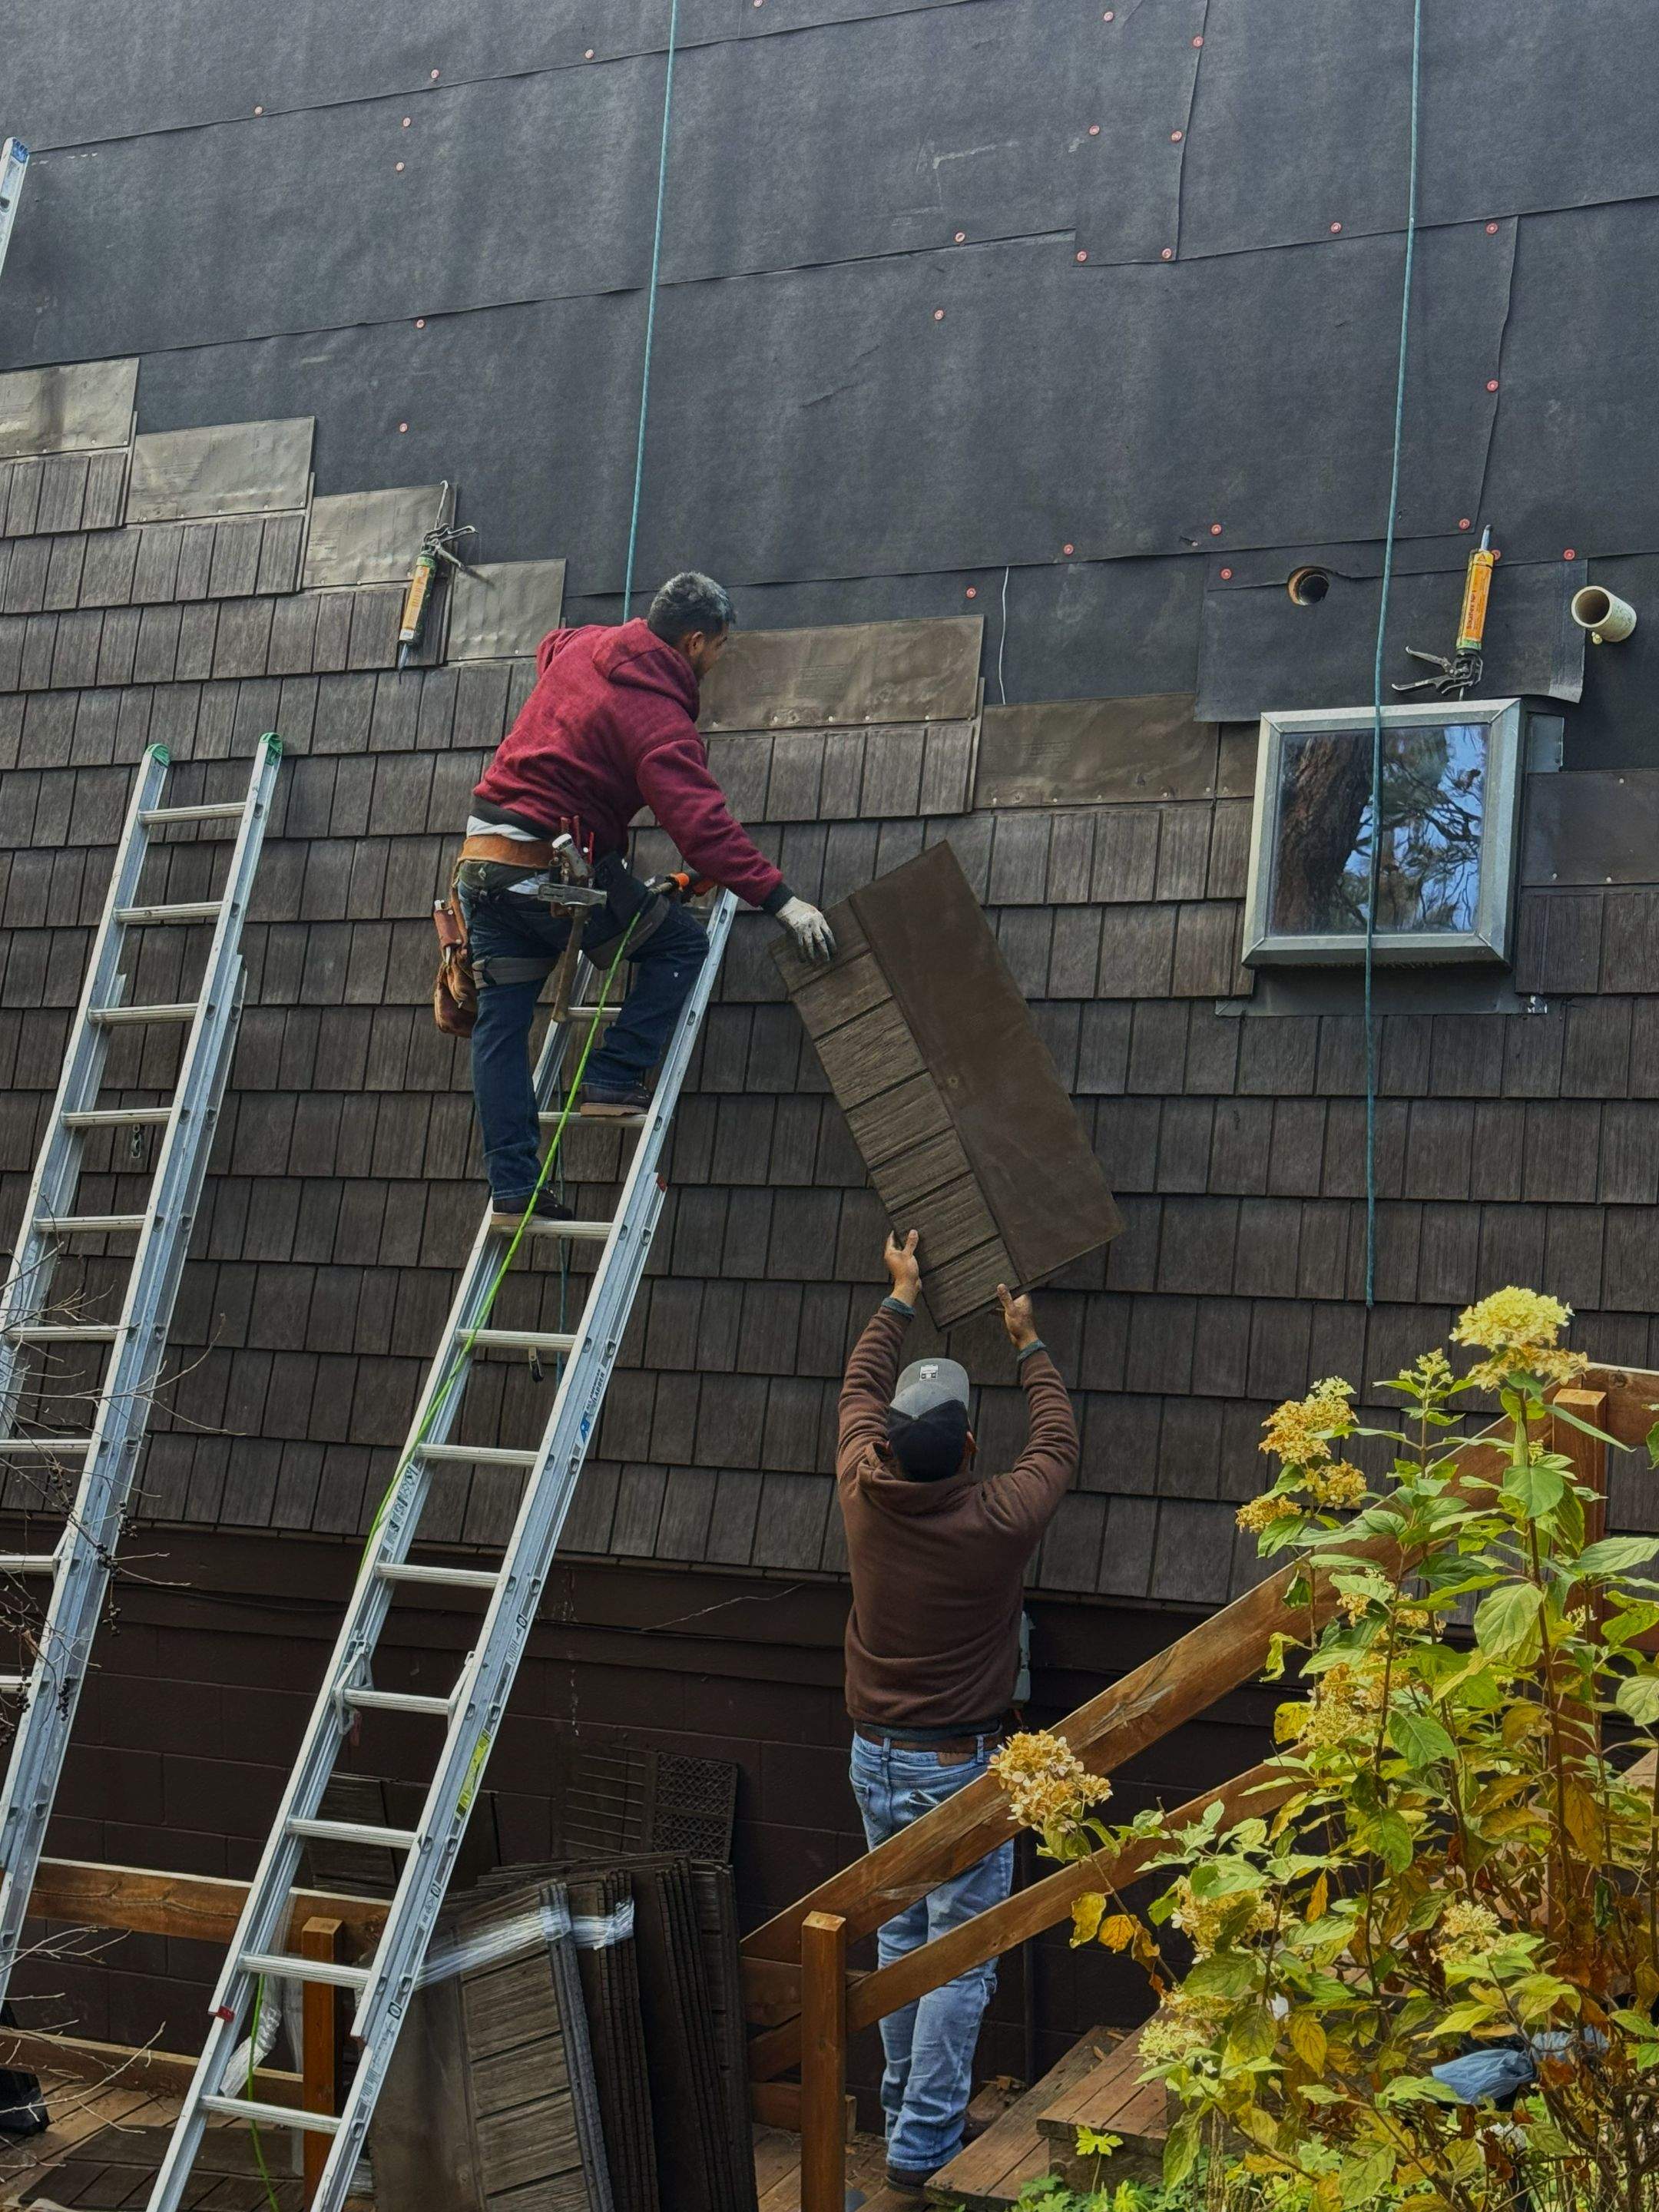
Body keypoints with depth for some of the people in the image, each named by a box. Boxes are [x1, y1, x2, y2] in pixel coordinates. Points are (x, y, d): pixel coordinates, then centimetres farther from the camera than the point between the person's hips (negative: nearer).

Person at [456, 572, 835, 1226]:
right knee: (681, 944, 10)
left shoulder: (581, 646, 8)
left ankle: (512, 1189, 5)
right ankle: (614, 1080, 3)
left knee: (500, 1024, 6)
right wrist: (781, 900, -23)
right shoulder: (658, 719, -15)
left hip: (483, 857, 8)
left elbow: (547, 650, 35)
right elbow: (703, 824, -24)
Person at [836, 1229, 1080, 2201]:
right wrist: (1029, 1343, 16)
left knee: (899, 1936, 19)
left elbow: (861, 1388, 10)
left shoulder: (863, 1493, -11)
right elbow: (1058, 1442, 2)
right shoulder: (1000, 1518, -20)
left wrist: (901, 1298, 23)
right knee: (961, 1956, 2)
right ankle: (923, 2145, 3)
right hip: (961, 1765, -5)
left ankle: (905, 2104, 31)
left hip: (877, 1755, 5)